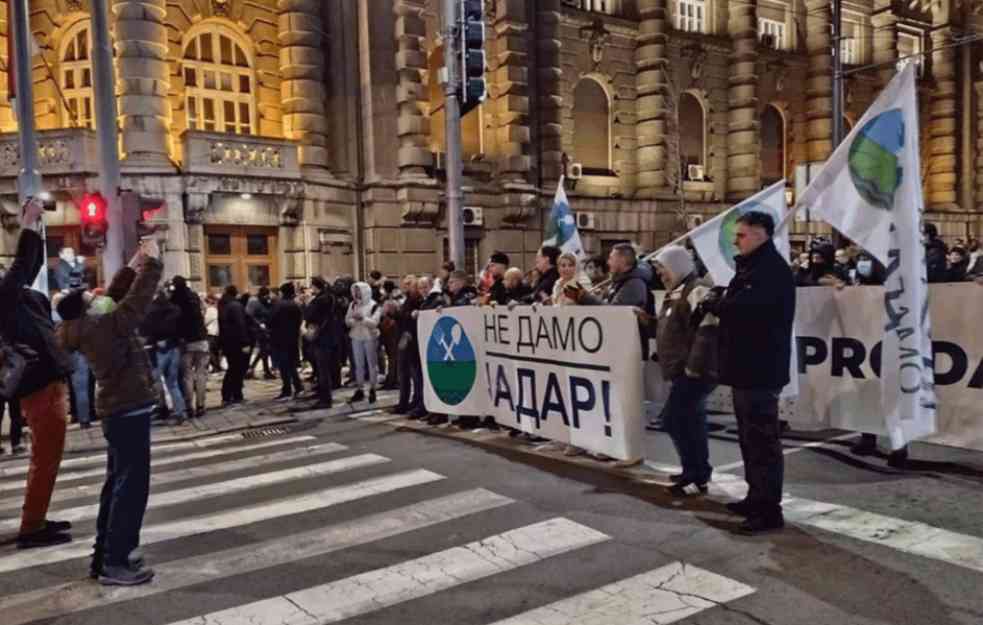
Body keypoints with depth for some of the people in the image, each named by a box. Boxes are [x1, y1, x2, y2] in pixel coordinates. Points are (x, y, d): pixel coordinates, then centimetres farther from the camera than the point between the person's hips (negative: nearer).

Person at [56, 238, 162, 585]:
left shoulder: (87, 327, 4)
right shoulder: (104, 326, -21)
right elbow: (138, 298, -21)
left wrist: (133, 265, 14)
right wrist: (151, 262, -9)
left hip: (118, 410, 10)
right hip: (129, 411, -10)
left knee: (117, 483, 17)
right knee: (132, 485, -4)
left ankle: (105, 554, 26)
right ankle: (114, 564, 1)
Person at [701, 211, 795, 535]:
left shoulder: (771, 269, -16)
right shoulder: (754, 266, 18)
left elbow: (742, 307, -28)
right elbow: (737, 303, 17)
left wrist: (710, 303, -11)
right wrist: (719, 299, -2)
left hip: (760, 370, -11)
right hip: (748, 367, 11)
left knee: (762, 439, -5)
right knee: (750, 437, 17)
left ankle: (769, 510, 2)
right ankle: (757, 498, 28)